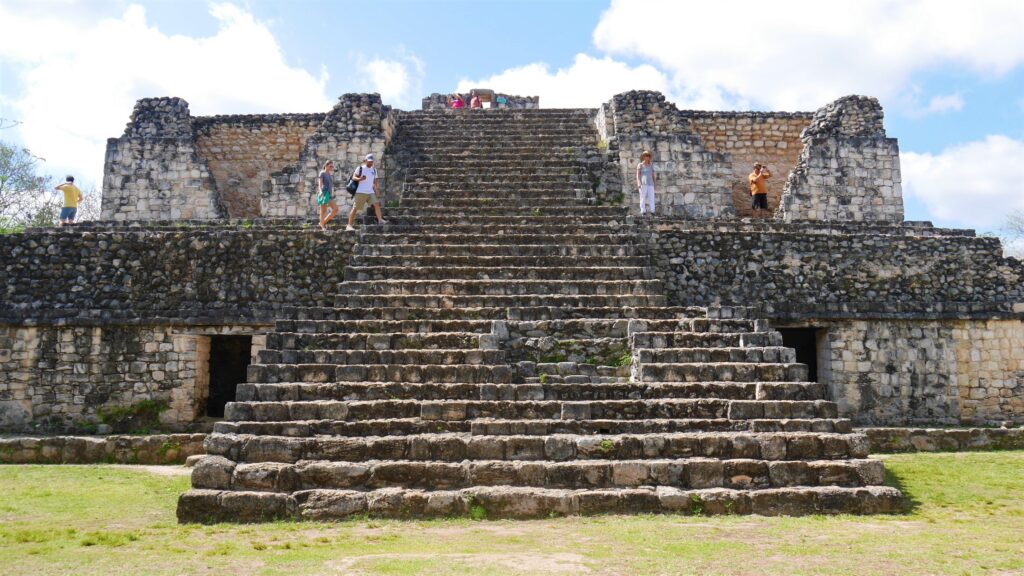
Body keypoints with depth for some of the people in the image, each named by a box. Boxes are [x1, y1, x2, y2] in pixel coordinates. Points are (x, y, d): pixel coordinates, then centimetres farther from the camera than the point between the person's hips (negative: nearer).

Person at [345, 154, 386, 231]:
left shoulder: (374, 170, 14)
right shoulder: (360, 168, -1)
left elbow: (375, 181, 23)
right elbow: (353, 177, -7)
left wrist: (375, 190, 20)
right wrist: (360, 179, -26)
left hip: (370, 192, 5)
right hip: (360, 192, -5)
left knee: (376, 204, -13)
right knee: (355, 208, -6)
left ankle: (380, 220, -13)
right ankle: (349, 225, -5)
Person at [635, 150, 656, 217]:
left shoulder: (651, 165, 15)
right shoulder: (640, 165, 4)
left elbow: (653, 175, 15)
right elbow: (638, 175, -3)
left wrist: (655, 184, 7)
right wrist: (639, 183, -16)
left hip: (650, 184, 3)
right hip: (643, 183, -3)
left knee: (651, 197, -8)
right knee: (643, 197, -7)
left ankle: (652, 211, -12)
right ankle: (643, 211, -6)